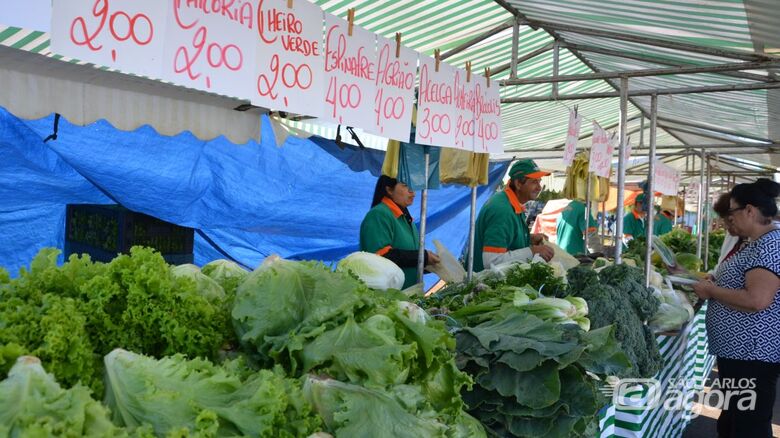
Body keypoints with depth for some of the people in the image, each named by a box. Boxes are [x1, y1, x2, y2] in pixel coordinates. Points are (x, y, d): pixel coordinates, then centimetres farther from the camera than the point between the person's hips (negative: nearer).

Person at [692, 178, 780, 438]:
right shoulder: (759, 242, 13)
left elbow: (757, 300, -30)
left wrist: (712, 290, -17)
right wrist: (714, 283, 8)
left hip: (752, 354, -11)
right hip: (738, 349, 11)